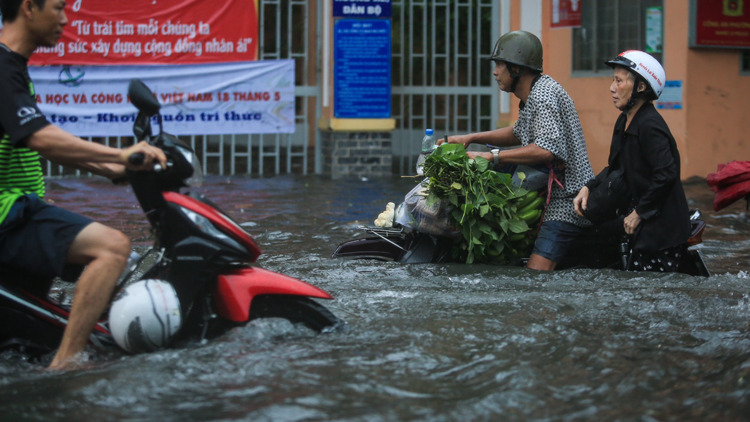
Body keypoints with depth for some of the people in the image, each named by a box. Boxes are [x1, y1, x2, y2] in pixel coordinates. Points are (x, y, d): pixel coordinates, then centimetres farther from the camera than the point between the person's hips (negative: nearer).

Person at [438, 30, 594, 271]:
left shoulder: (544, 95, -17)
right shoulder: (533, 94, 17)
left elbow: (545, 149, -29)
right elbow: (519, 134, 32)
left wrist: (491, 156, -25)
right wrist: (470, 138, 21)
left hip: (567, 199, -12)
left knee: (536, 273, -22)